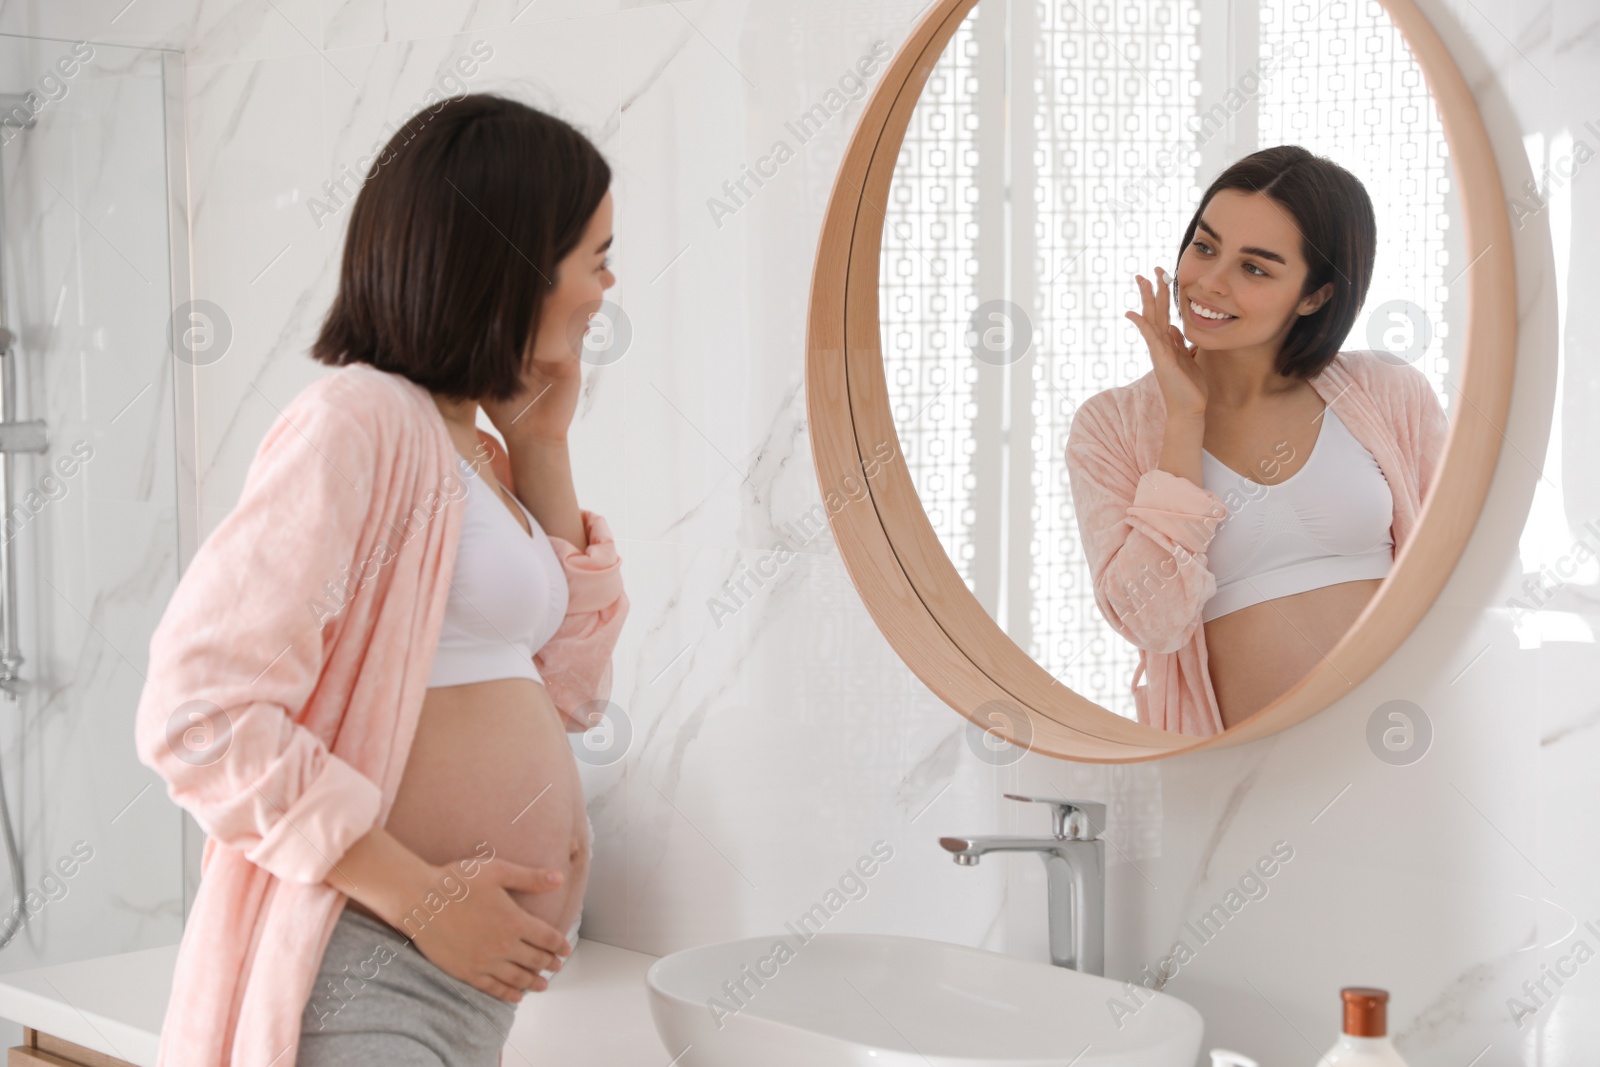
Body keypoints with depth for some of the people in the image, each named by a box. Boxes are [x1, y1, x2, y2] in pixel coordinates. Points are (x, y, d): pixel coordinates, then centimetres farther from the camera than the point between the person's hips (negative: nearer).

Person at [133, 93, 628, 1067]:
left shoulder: (473, 448, 13)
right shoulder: (359, 421, -15)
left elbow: (571, 692, 14)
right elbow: (198, 712, -21)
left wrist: (545, 448, 8)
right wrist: (419, 895, -20)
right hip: (367, 979, -9)